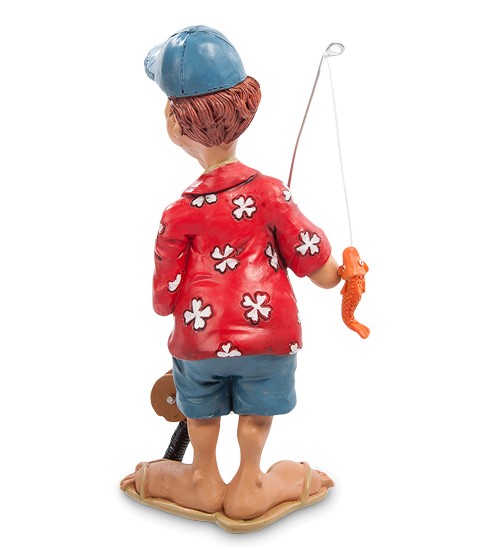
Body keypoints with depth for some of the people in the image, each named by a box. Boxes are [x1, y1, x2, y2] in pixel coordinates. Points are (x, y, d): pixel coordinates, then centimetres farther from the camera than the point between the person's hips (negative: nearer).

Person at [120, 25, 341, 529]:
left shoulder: (178, 214, -13)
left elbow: (165, 297, -5)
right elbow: (315, 265, -6)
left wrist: (169, 306, 18)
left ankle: (204, 482, 43)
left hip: (199, 340, 1)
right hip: (267, 335, 0)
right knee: (256, 413, 20)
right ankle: (248, 487, 38)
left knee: (201, 410, 24)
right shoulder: (269, 193, -13)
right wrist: (338, 273, 16)